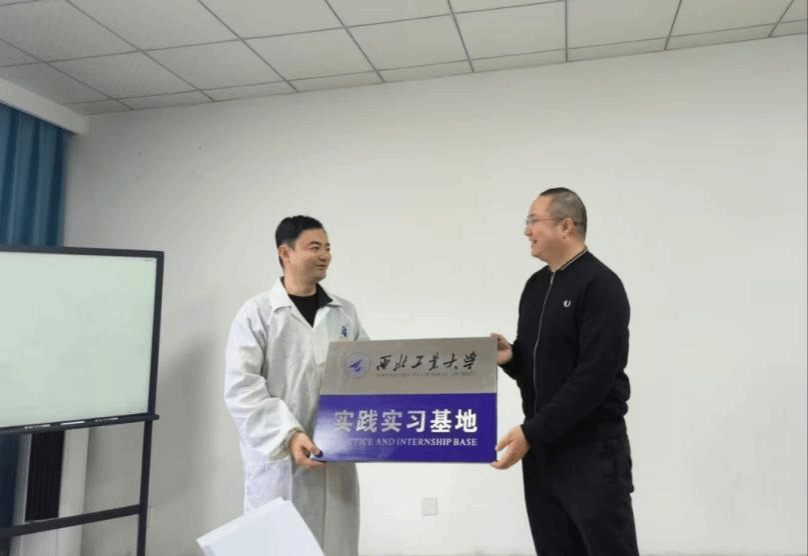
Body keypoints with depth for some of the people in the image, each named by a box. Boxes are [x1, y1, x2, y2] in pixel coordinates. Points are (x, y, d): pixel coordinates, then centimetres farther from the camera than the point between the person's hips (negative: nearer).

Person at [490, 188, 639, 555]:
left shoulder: (600, 286, -14)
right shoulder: (535, 286, 10)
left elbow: (593, 377, -21)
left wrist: (531, 431, -22)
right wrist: (510, 357, -5)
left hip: (592, 450, -7)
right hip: (541, 449, 7)